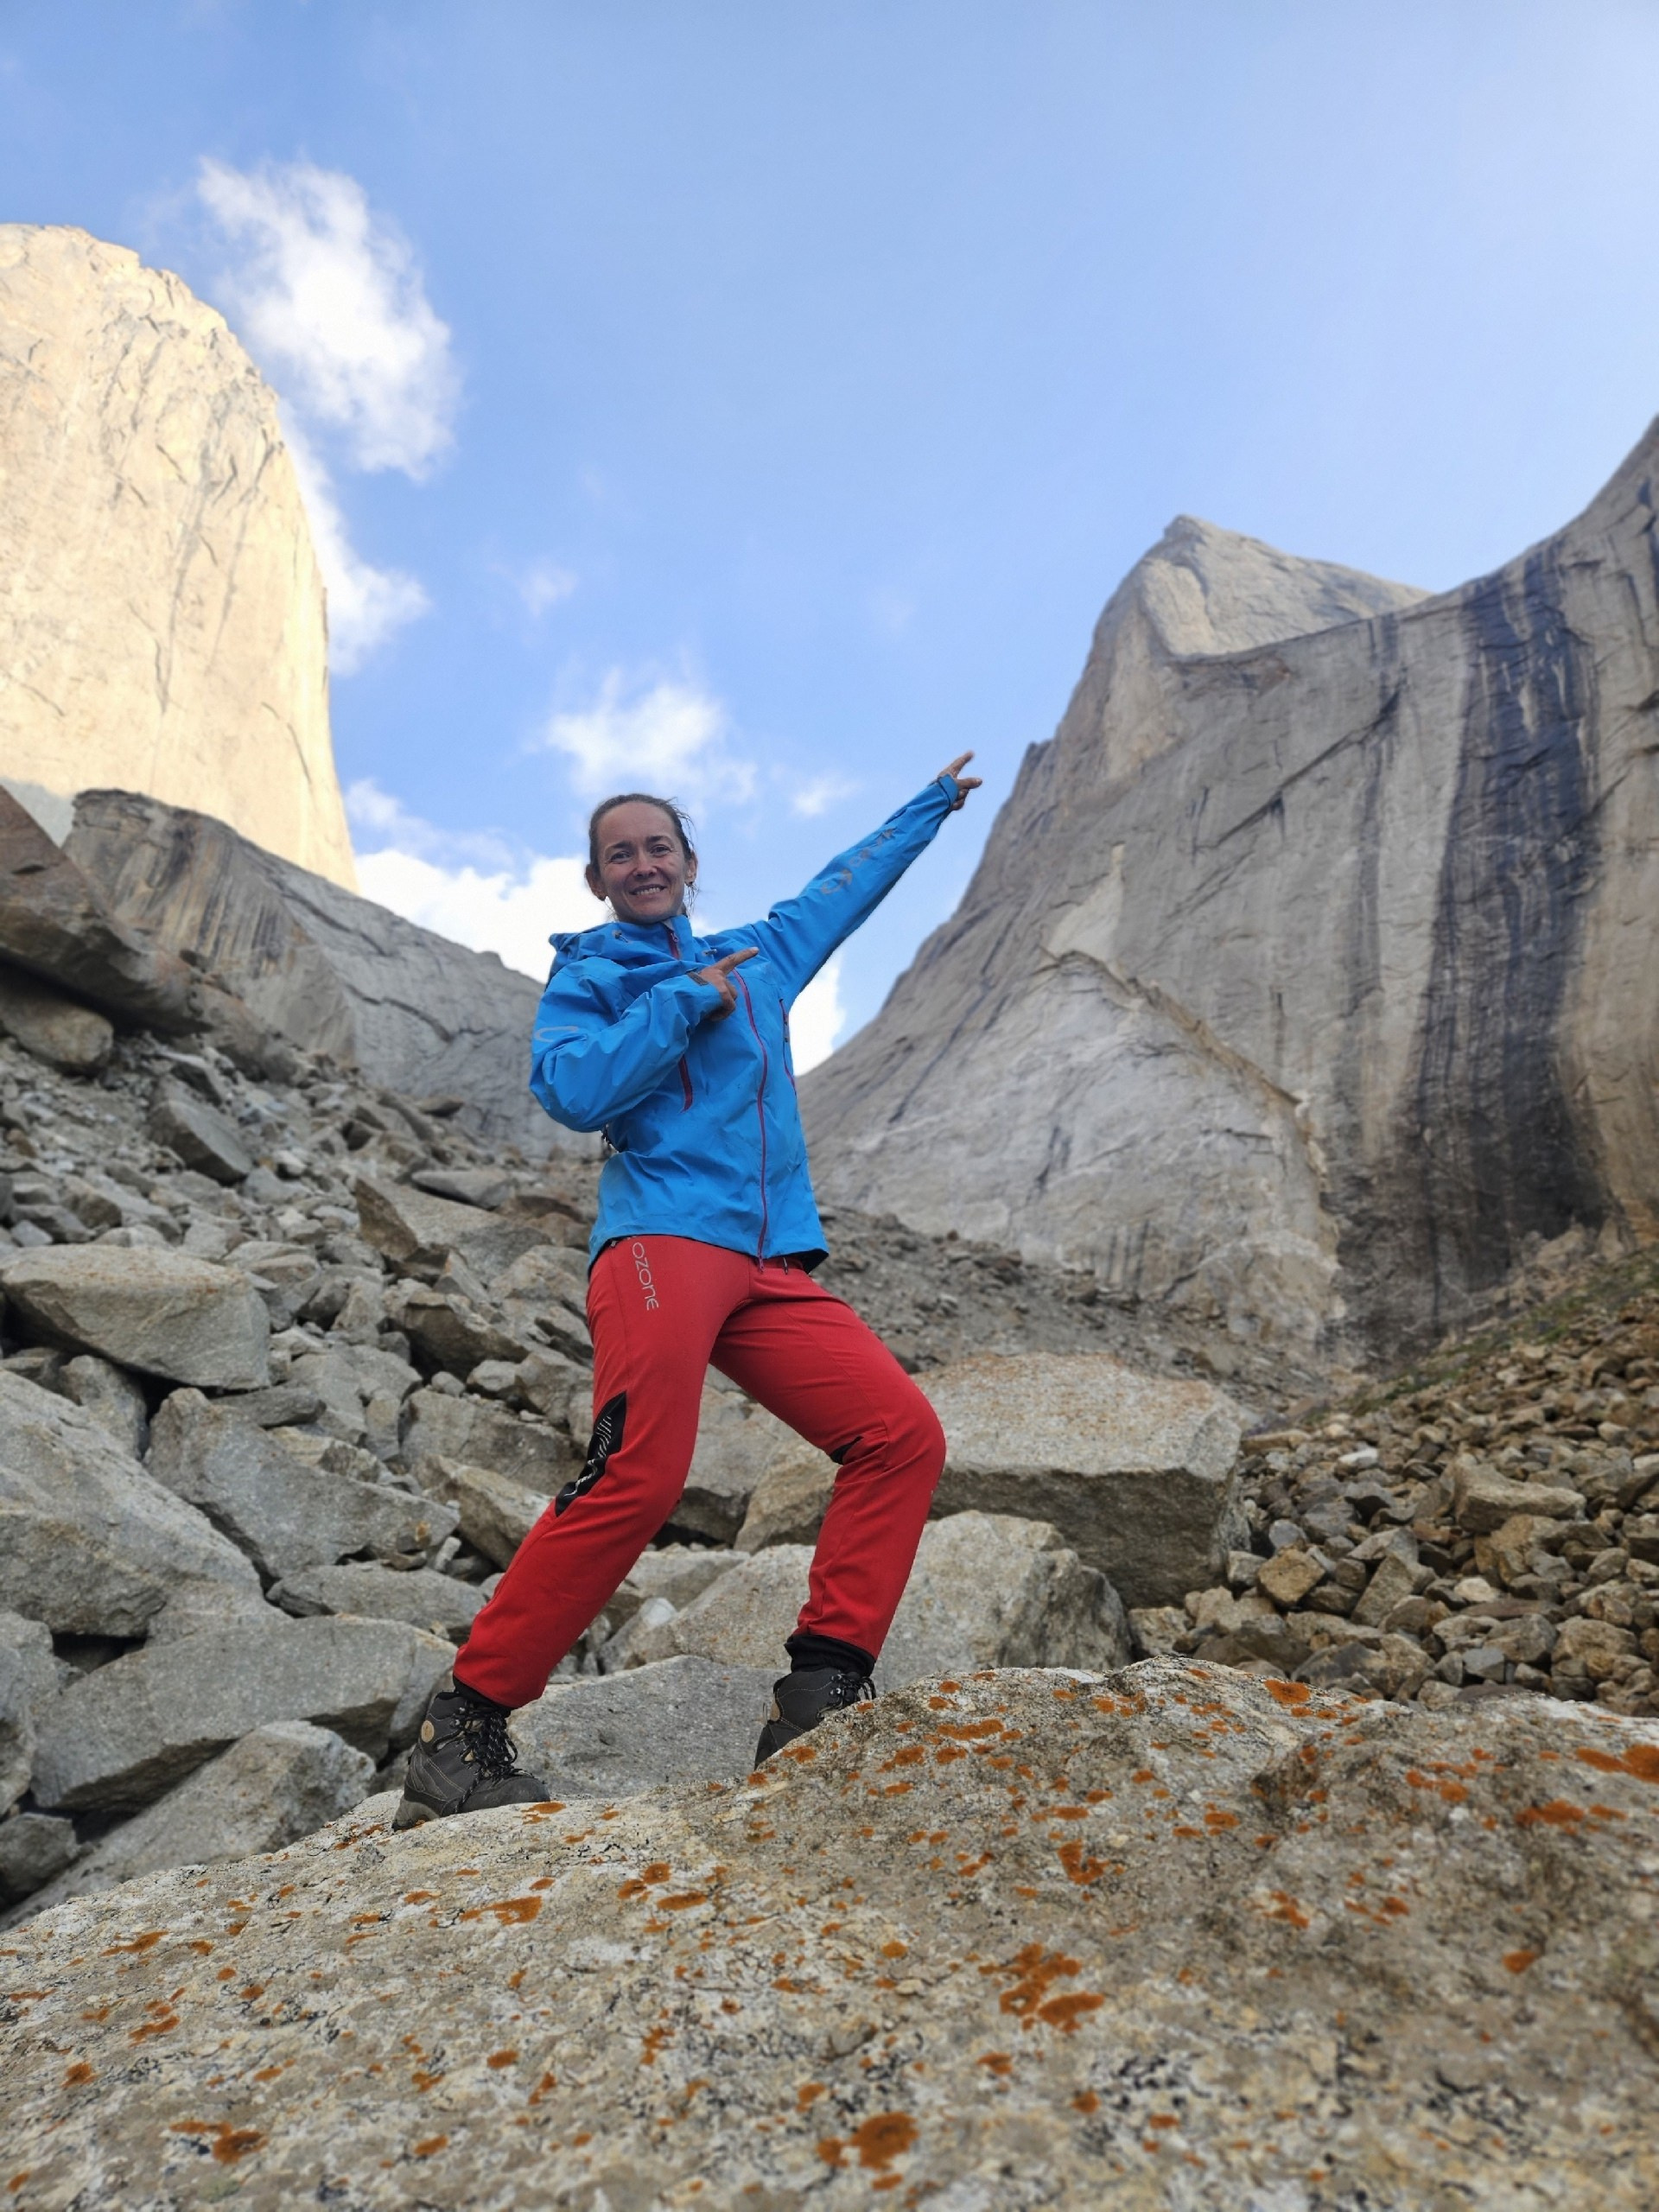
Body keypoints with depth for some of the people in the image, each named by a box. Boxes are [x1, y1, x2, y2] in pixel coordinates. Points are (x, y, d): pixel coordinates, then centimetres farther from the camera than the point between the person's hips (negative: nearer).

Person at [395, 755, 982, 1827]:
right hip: (664, 1243, -5)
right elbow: (575, 1091, -7)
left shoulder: (757, 957, 27)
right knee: (639, 1476, -22)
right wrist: (685, 1001, -1)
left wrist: (933, 803, 51)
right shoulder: (584, 979, 13)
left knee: (904, 1433, -12)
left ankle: (819, 1700, -5)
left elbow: (847, 884, 41)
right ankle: (462, 1731, -7)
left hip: (776, 1271, 6)